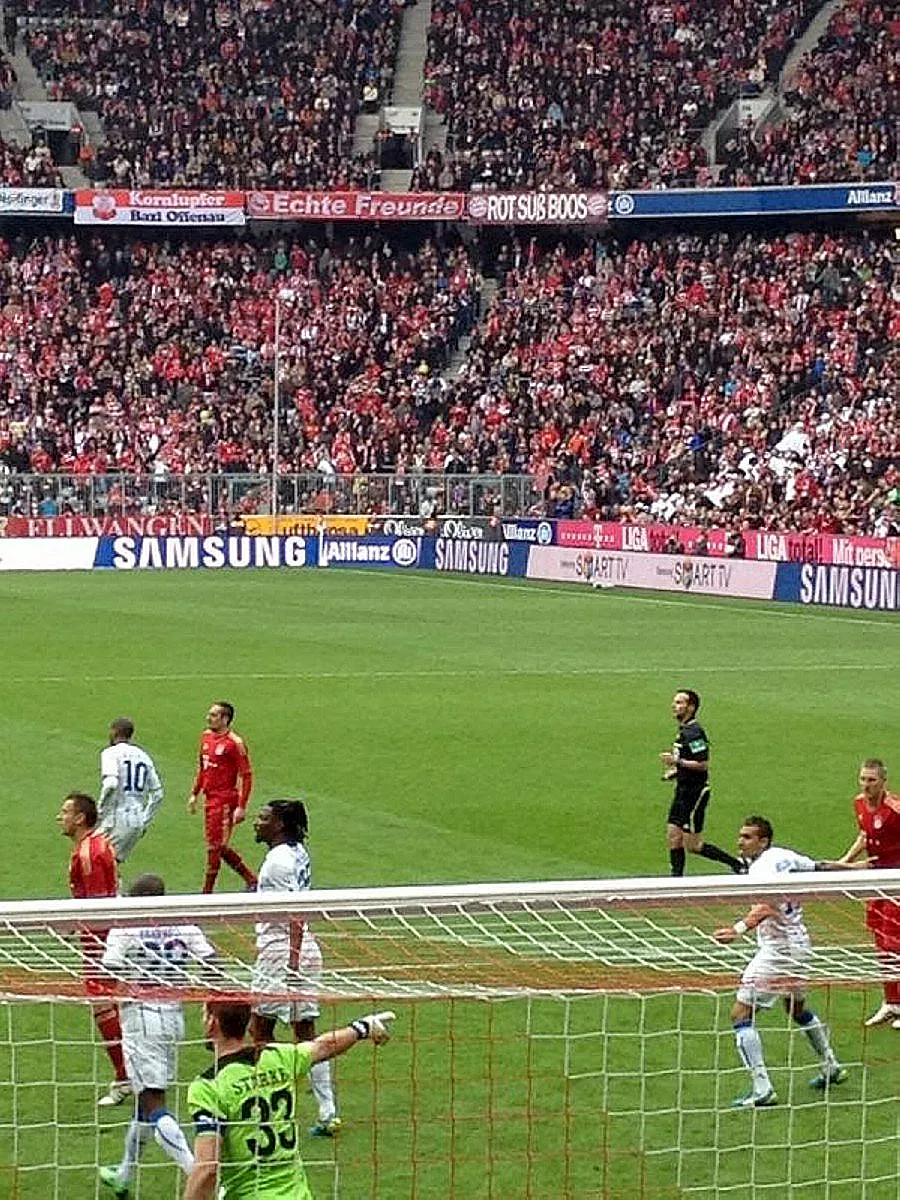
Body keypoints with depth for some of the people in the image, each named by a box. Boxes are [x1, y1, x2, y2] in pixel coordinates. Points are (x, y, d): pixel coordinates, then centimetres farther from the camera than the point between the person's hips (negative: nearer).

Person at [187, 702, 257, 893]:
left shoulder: (234, 743, -14)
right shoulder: (207, 737, 10)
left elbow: (246, 776, -14)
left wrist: (242, 807, -19)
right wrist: (194, 793, 19)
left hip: (225, 800, -9)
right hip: (211, 798, 9)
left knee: (215, 847, -5)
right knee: (218, 847, 14)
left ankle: (207, 891, 2)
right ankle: (252, 880, 26)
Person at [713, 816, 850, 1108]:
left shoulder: (762, 868, -21)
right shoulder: (782, 856, 5)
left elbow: (769, 905, -38)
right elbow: (819, 867, 19)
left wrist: (740, 928, -52)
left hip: (777, 950, -10)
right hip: (799, 944, 10)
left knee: (741, 1014, -9)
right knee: (797, 1007, 31)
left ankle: (761, 1089, -15)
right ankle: (831, 1067, 46)